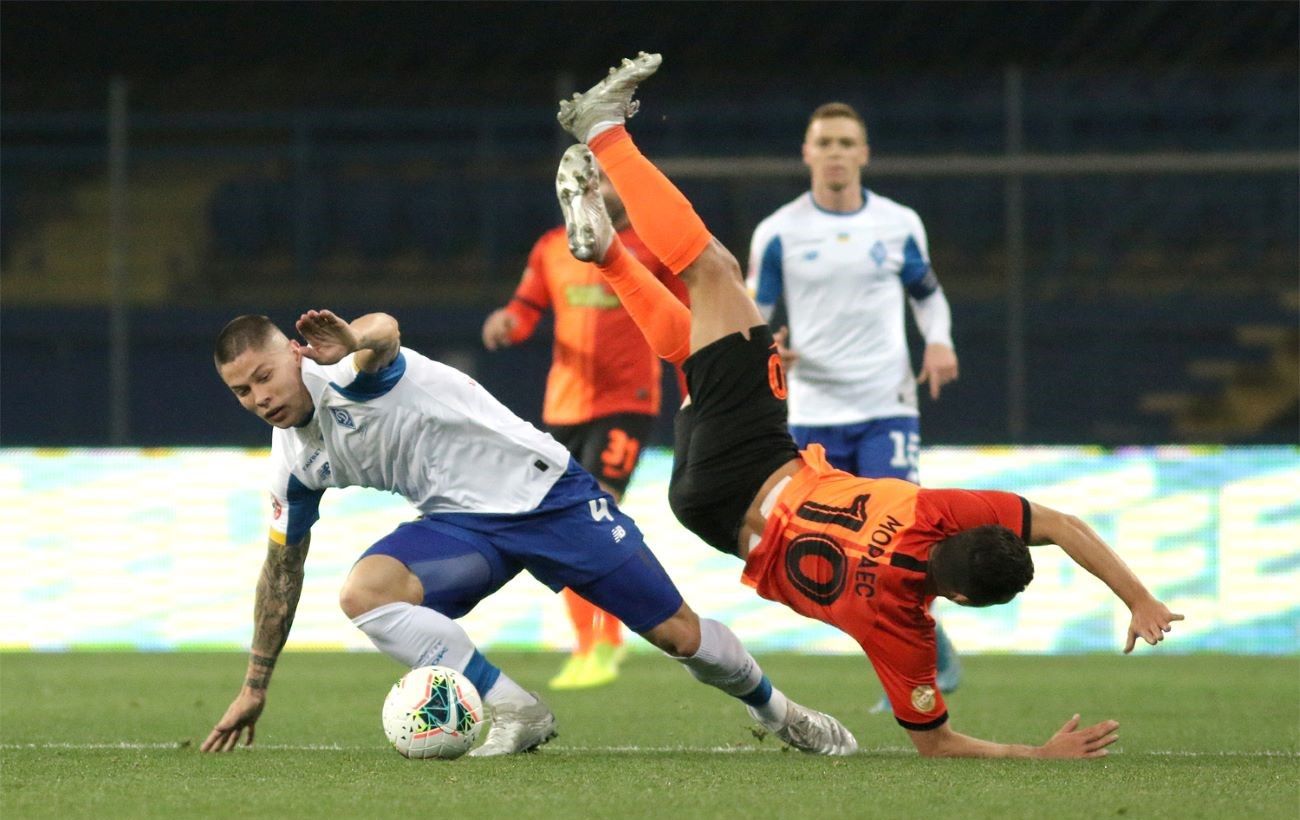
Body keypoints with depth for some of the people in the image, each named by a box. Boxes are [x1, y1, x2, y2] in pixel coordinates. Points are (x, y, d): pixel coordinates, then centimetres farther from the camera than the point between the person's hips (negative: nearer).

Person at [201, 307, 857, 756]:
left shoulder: (343, 370, -18)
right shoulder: (293, 463, 4)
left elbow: (384, 333, -44)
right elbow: (281, 569, 18)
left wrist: (359, 343, -71)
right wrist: (255, 686, 20)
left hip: (544, 489, -5)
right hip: (461, 524, 6)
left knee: (679, 635, -4)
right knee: (362, 592, -24)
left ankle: (773, 709, 28)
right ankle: (515, 713, -17)